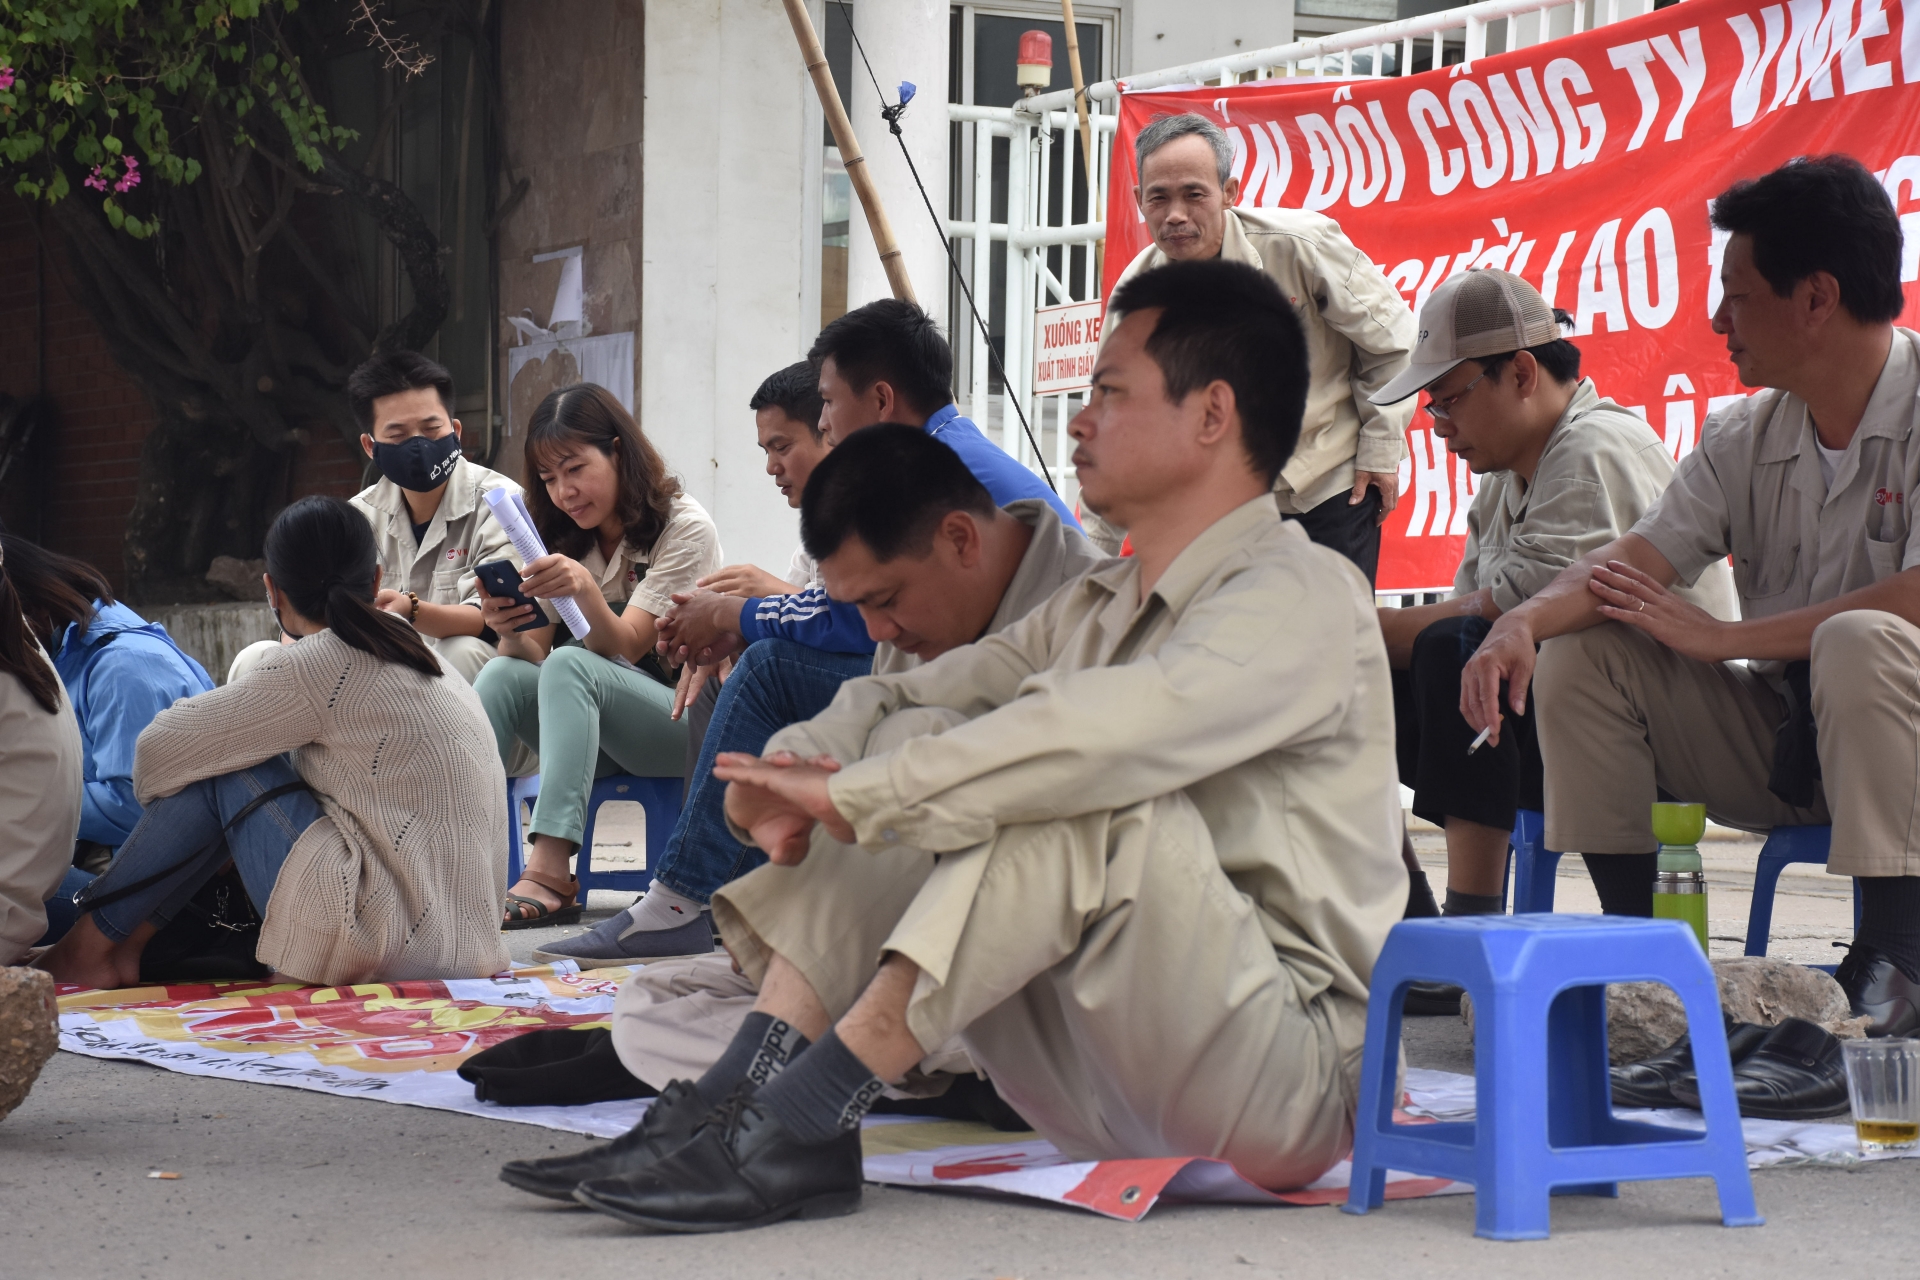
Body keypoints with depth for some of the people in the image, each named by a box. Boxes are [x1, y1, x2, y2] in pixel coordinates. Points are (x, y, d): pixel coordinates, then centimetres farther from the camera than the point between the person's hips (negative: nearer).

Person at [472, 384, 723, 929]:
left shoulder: (684, 527, -8)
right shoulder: (564, 539, 11)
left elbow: (625, 647, -19)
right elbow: (533, 654, 0)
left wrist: (585, 590, -38)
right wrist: (511, 632, -24)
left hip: (682, 718, -5)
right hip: (600, 734, 6)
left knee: (569, 666, -33)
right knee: (504, 673, -23)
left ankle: (550, 873, -47)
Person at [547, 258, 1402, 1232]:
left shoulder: (1304, 595, -12)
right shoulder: (1095, 607, 16)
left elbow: (1116, 729, -29)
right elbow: (905, 697, 13)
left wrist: (857, 796, -24)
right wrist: (795, 767, -11)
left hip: (1291, 1078, -8)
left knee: (1084, 790, -29)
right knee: (918, 741, -1)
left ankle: (798, 1130, -29)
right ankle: (736, 1102, -15)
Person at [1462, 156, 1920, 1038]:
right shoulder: (1745, 437, 5)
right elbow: (1639, 559, 1)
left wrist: (1722, 636, -21)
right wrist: (1527, 619, -21)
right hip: (1777, 740, 7)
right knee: (1581, 652, -7)